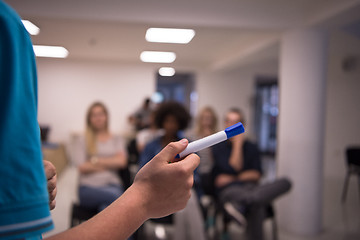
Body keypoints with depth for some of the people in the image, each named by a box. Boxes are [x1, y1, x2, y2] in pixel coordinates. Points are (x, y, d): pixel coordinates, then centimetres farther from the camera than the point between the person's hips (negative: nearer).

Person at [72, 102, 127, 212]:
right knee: (114, 196, -36)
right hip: (88, 188, -1)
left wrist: (96, 160, 0)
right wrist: (110, 164, 1)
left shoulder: (116, 140, 19)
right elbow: (82, 167, 0)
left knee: (107, 206, -36)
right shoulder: (83, 141, 16)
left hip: (112, 185, 1)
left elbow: (121, 161, 1)